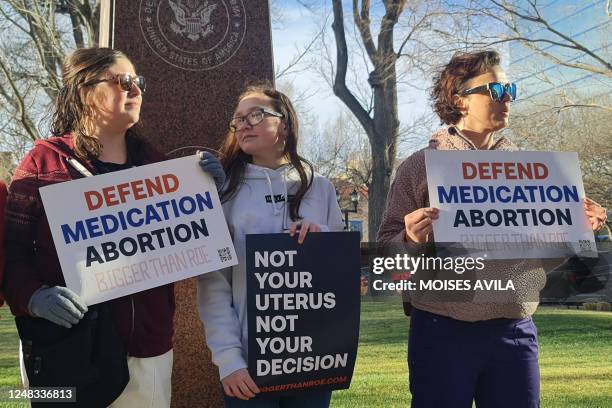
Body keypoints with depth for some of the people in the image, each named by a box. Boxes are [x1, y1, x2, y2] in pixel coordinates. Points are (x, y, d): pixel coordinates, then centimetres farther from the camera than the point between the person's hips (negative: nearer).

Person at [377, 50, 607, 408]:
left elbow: (541, 257, 13)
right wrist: (412, 241, -21)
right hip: (442, 333, -3)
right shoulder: (420, 166, -1)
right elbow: (386, 250, -1)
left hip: (515, 332, 3)